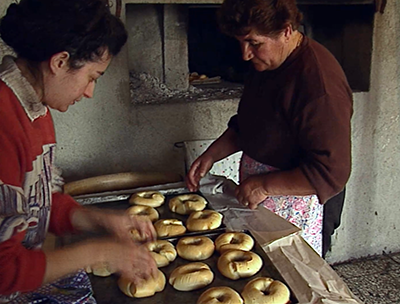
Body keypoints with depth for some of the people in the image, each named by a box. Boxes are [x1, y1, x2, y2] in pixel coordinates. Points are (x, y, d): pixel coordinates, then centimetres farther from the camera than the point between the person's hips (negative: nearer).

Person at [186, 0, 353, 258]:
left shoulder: (319, 82, -26)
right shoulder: (264, 65, 4)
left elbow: (332, 173, -26)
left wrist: (264, 186, -22)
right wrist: (211, 155, 5)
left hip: (297, 211, -8)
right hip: (257, 203, 8)